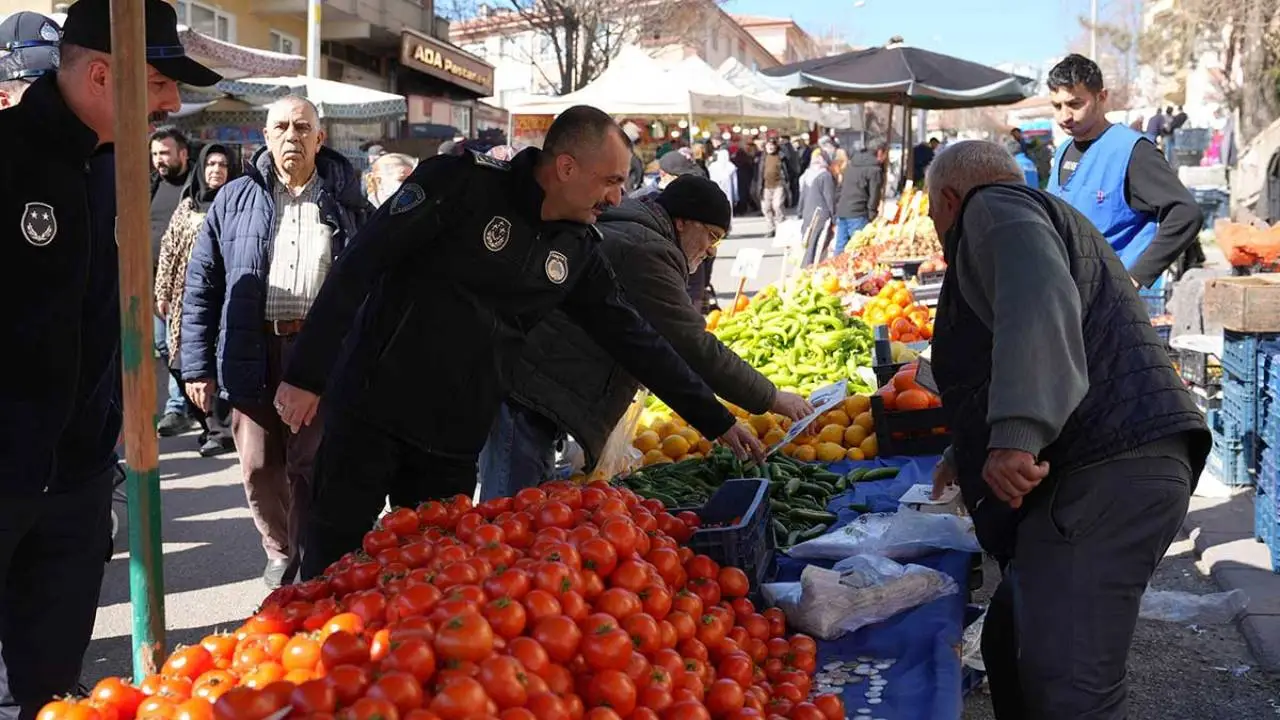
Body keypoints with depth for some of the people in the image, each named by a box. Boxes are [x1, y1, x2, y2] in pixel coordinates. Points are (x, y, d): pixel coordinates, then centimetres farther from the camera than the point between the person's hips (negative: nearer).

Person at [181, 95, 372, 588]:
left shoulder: (347, 204, 7)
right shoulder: (235, 200, 8)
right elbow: (202, 285, 7)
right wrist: (198, 365, 2)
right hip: (252, 354, 2)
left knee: (312, 464, 1)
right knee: (259, 466, 7)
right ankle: (279, 551, 29)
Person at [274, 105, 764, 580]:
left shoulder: (578, 251, 4)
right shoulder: (462, 183, -13)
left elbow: (634, 339, 11)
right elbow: (357, 266, -13)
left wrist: (718, 422, 12)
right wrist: (306, 375, -16)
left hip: (456, 441, 5)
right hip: (371, 412, -5)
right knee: (335, 555, 4)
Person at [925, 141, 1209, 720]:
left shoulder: (993, 207, 1)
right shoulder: (1035, 215, 34)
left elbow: (1038, 302, -22)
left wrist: (1015, 437, -33)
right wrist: (966, 452, 58)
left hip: (1107, 473, -11)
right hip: (1107, 468, 11)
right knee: (1009, 647, 18)